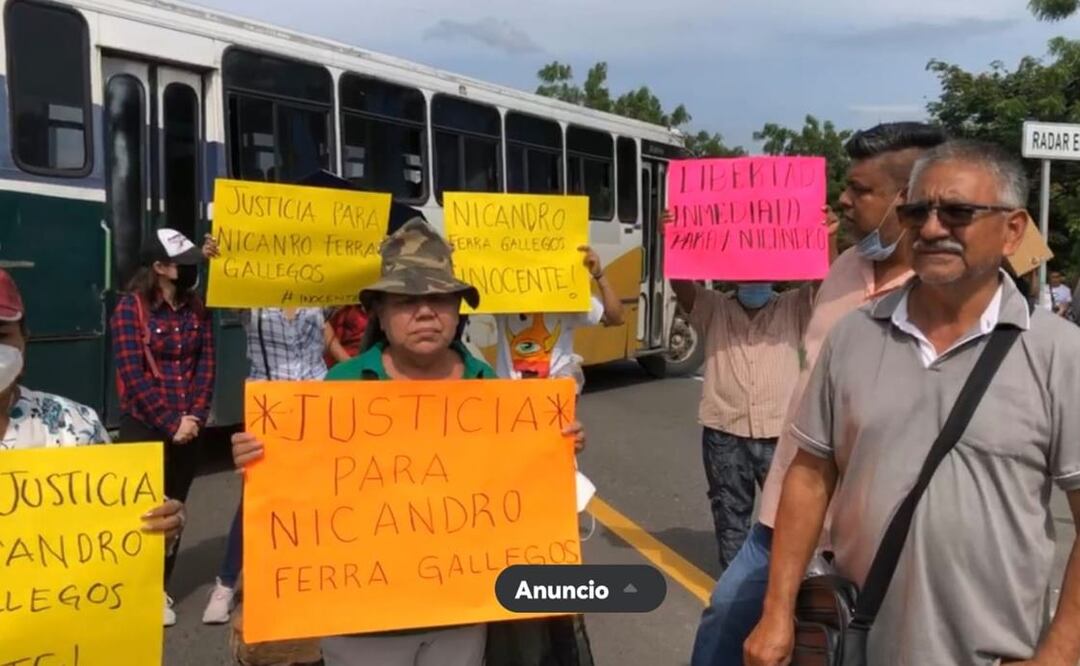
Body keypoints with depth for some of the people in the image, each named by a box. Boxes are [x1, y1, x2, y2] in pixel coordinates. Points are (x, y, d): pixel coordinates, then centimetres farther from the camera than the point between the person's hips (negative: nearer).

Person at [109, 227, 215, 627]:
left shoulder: (195, 308, 7)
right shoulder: (131, 308, -9)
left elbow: (206, 366, 3)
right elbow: (133, 376, -14)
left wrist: (194, 417, -9)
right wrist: (170, 423, -16)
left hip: (187, 428, 5)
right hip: (144, 427, -5)